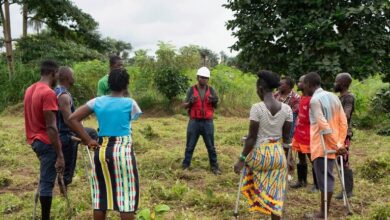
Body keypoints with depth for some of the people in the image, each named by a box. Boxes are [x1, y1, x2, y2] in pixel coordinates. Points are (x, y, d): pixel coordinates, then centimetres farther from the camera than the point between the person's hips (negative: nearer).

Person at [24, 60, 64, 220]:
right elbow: (51, 127, -24)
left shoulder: (30, 90, 9)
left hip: (34, 139, 9)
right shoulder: (48, 93, -20)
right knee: (47, 182, -3)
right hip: (46, 142, -9)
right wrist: (60, 156, -22)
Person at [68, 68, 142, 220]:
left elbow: (72, 119, -2)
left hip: (101, 151, 4)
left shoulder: (97, 102, 3)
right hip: (123, 151, -4)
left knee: (100, 195, 14)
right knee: (127, 197, 3)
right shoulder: (130, 103, -5)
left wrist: (88, 140, -1)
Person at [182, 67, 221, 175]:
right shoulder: (191, 90, -1)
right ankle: (185, 166, 15)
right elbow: (184, 105, 3)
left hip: (208, 122, 1)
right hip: (194, 122, -1)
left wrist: (215, 102, -14)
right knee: (190, 146, 5)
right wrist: (190, 102, -20)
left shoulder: (211, 90, 4)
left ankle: (214, 166, 17)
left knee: (211, 146, 8)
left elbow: (215, 107, 9)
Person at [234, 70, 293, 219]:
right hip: (278, 154, 3)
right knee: (275, 194, 12)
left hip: (259, 153, -3)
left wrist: (241, 159, -8)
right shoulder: (287, 109, -3)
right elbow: (286, 137, 4)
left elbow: (252, 137, -16)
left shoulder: (257, 108, -17)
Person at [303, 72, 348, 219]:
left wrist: (336, 145, -17)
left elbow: (323, 126, -21)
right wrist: (340, 143, 8)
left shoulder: (315, 100, -14)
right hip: (332, 145, 8)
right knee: (328, 177, 14)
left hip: (321, 146, -8)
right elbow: (343, 122, 9)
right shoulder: (333, 97, 11)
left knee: (324, 179, -1)